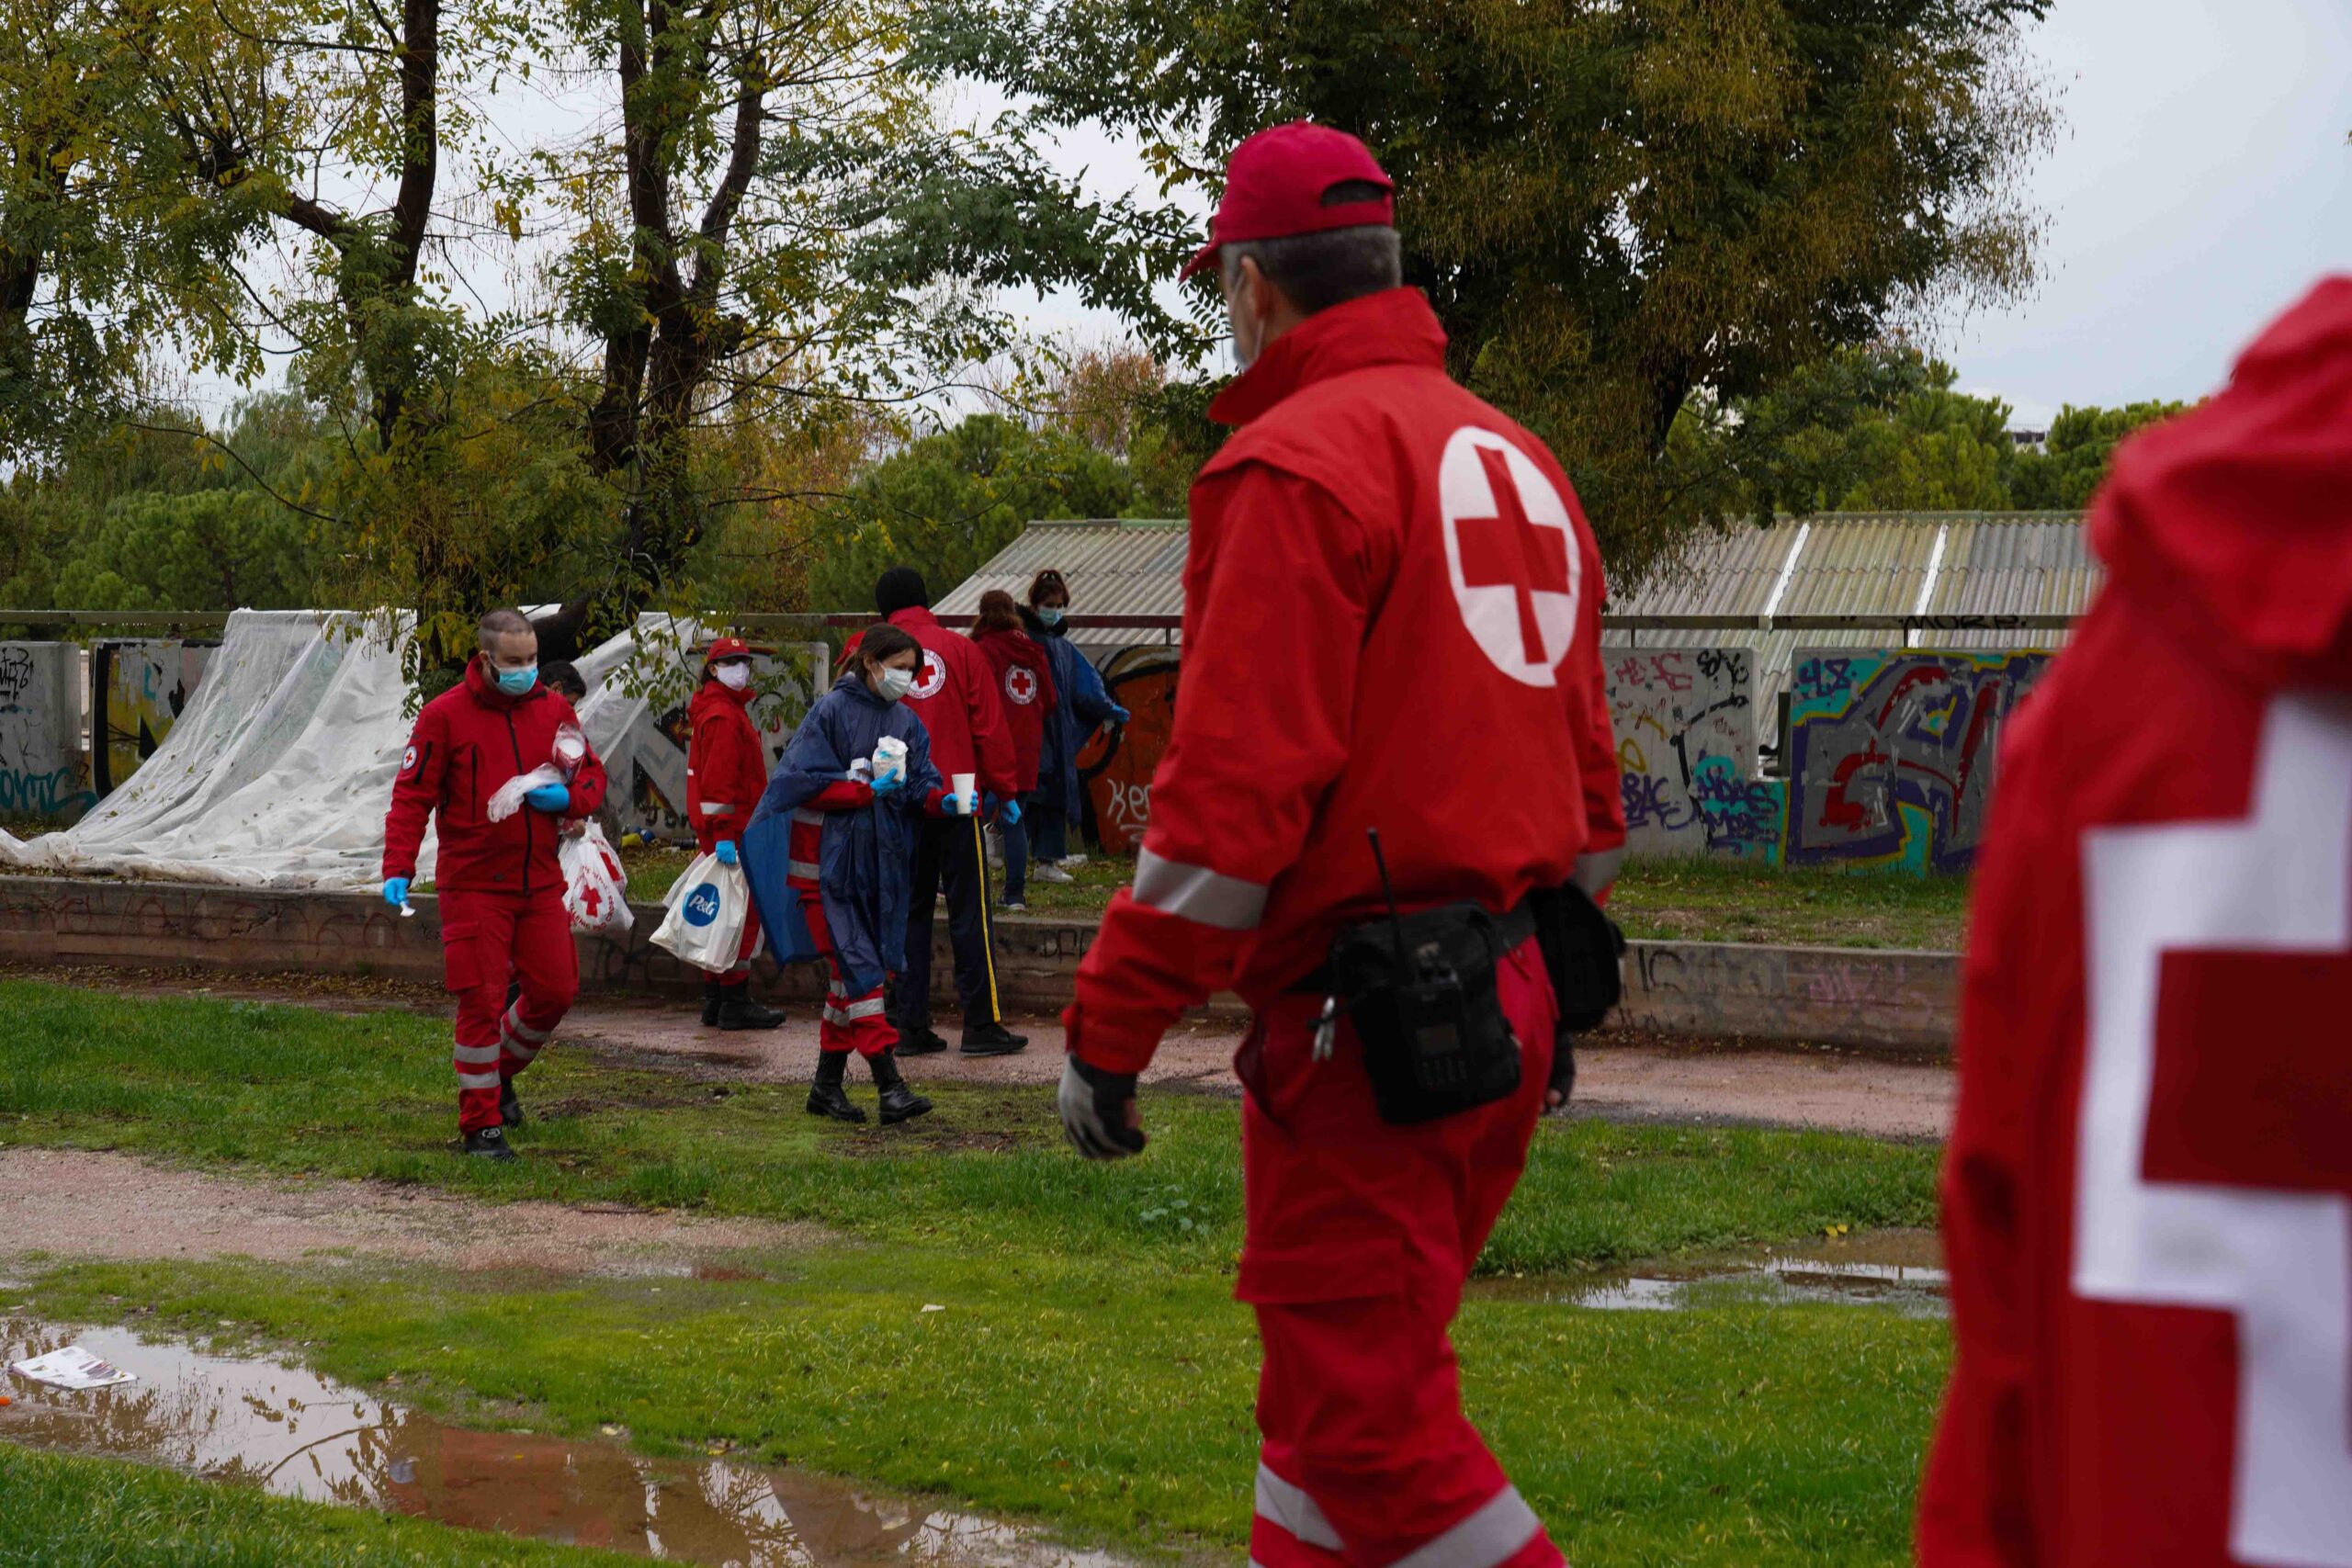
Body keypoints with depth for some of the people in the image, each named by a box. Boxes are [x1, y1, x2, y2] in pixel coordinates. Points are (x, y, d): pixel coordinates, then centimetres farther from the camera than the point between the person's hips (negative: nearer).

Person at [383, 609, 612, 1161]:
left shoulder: (553, 710, 6)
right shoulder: (444, 715, -7)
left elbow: (592, 774, 13)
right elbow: (412, 795, -7)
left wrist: (568, 798, -10)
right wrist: (397, 868, -18)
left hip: (540, 882, 5)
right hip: (473, 883, -5)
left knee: (555, 990, 6)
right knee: (481, 1002, -4)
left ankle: (500, 1073, 34)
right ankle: (480, 1125, 8)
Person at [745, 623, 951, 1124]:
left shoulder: (905, 722, 11)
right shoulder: (832, 711, -7)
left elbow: (921, 786, 6)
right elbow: (809, 783, -12)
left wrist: (945, 801, -14)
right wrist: (870, 790, -18)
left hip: (881, 864, 7)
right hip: (829, 862, -7)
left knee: (850, 973, 10)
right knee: (859, 967, -11)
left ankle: (827, 1083, 19)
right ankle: (890, 1085, -15)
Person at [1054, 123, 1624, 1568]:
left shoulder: (1295, 460, -11)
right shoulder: (1517, 459, 16)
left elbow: (1234, 787, -18)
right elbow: (1583, 756, 20)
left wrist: (1111, 1030, -12)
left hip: (1369, 1024, -9)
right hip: (1512, 1010, 9)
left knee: (1368, 1414, -2)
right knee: (1357, 1381, 18)